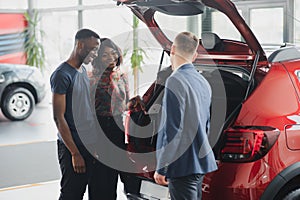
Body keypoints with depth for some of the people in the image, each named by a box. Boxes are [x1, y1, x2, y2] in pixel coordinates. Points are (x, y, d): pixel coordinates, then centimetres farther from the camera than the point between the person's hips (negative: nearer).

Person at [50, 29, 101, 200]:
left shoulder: (84, 70, 14)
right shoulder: (62, 75, -13)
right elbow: (59, 118, -15)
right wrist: (75, 153, -16)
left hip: (92, 146, 8)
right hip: (73, 147, -8)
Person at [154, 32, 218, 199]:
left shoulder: (175, 81, -16)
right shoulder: (203, 82, 9)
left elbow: (172, 129, -19)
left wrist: (161, 168, -14)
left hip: (183, 165, -8)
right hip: (201, 161, 9)